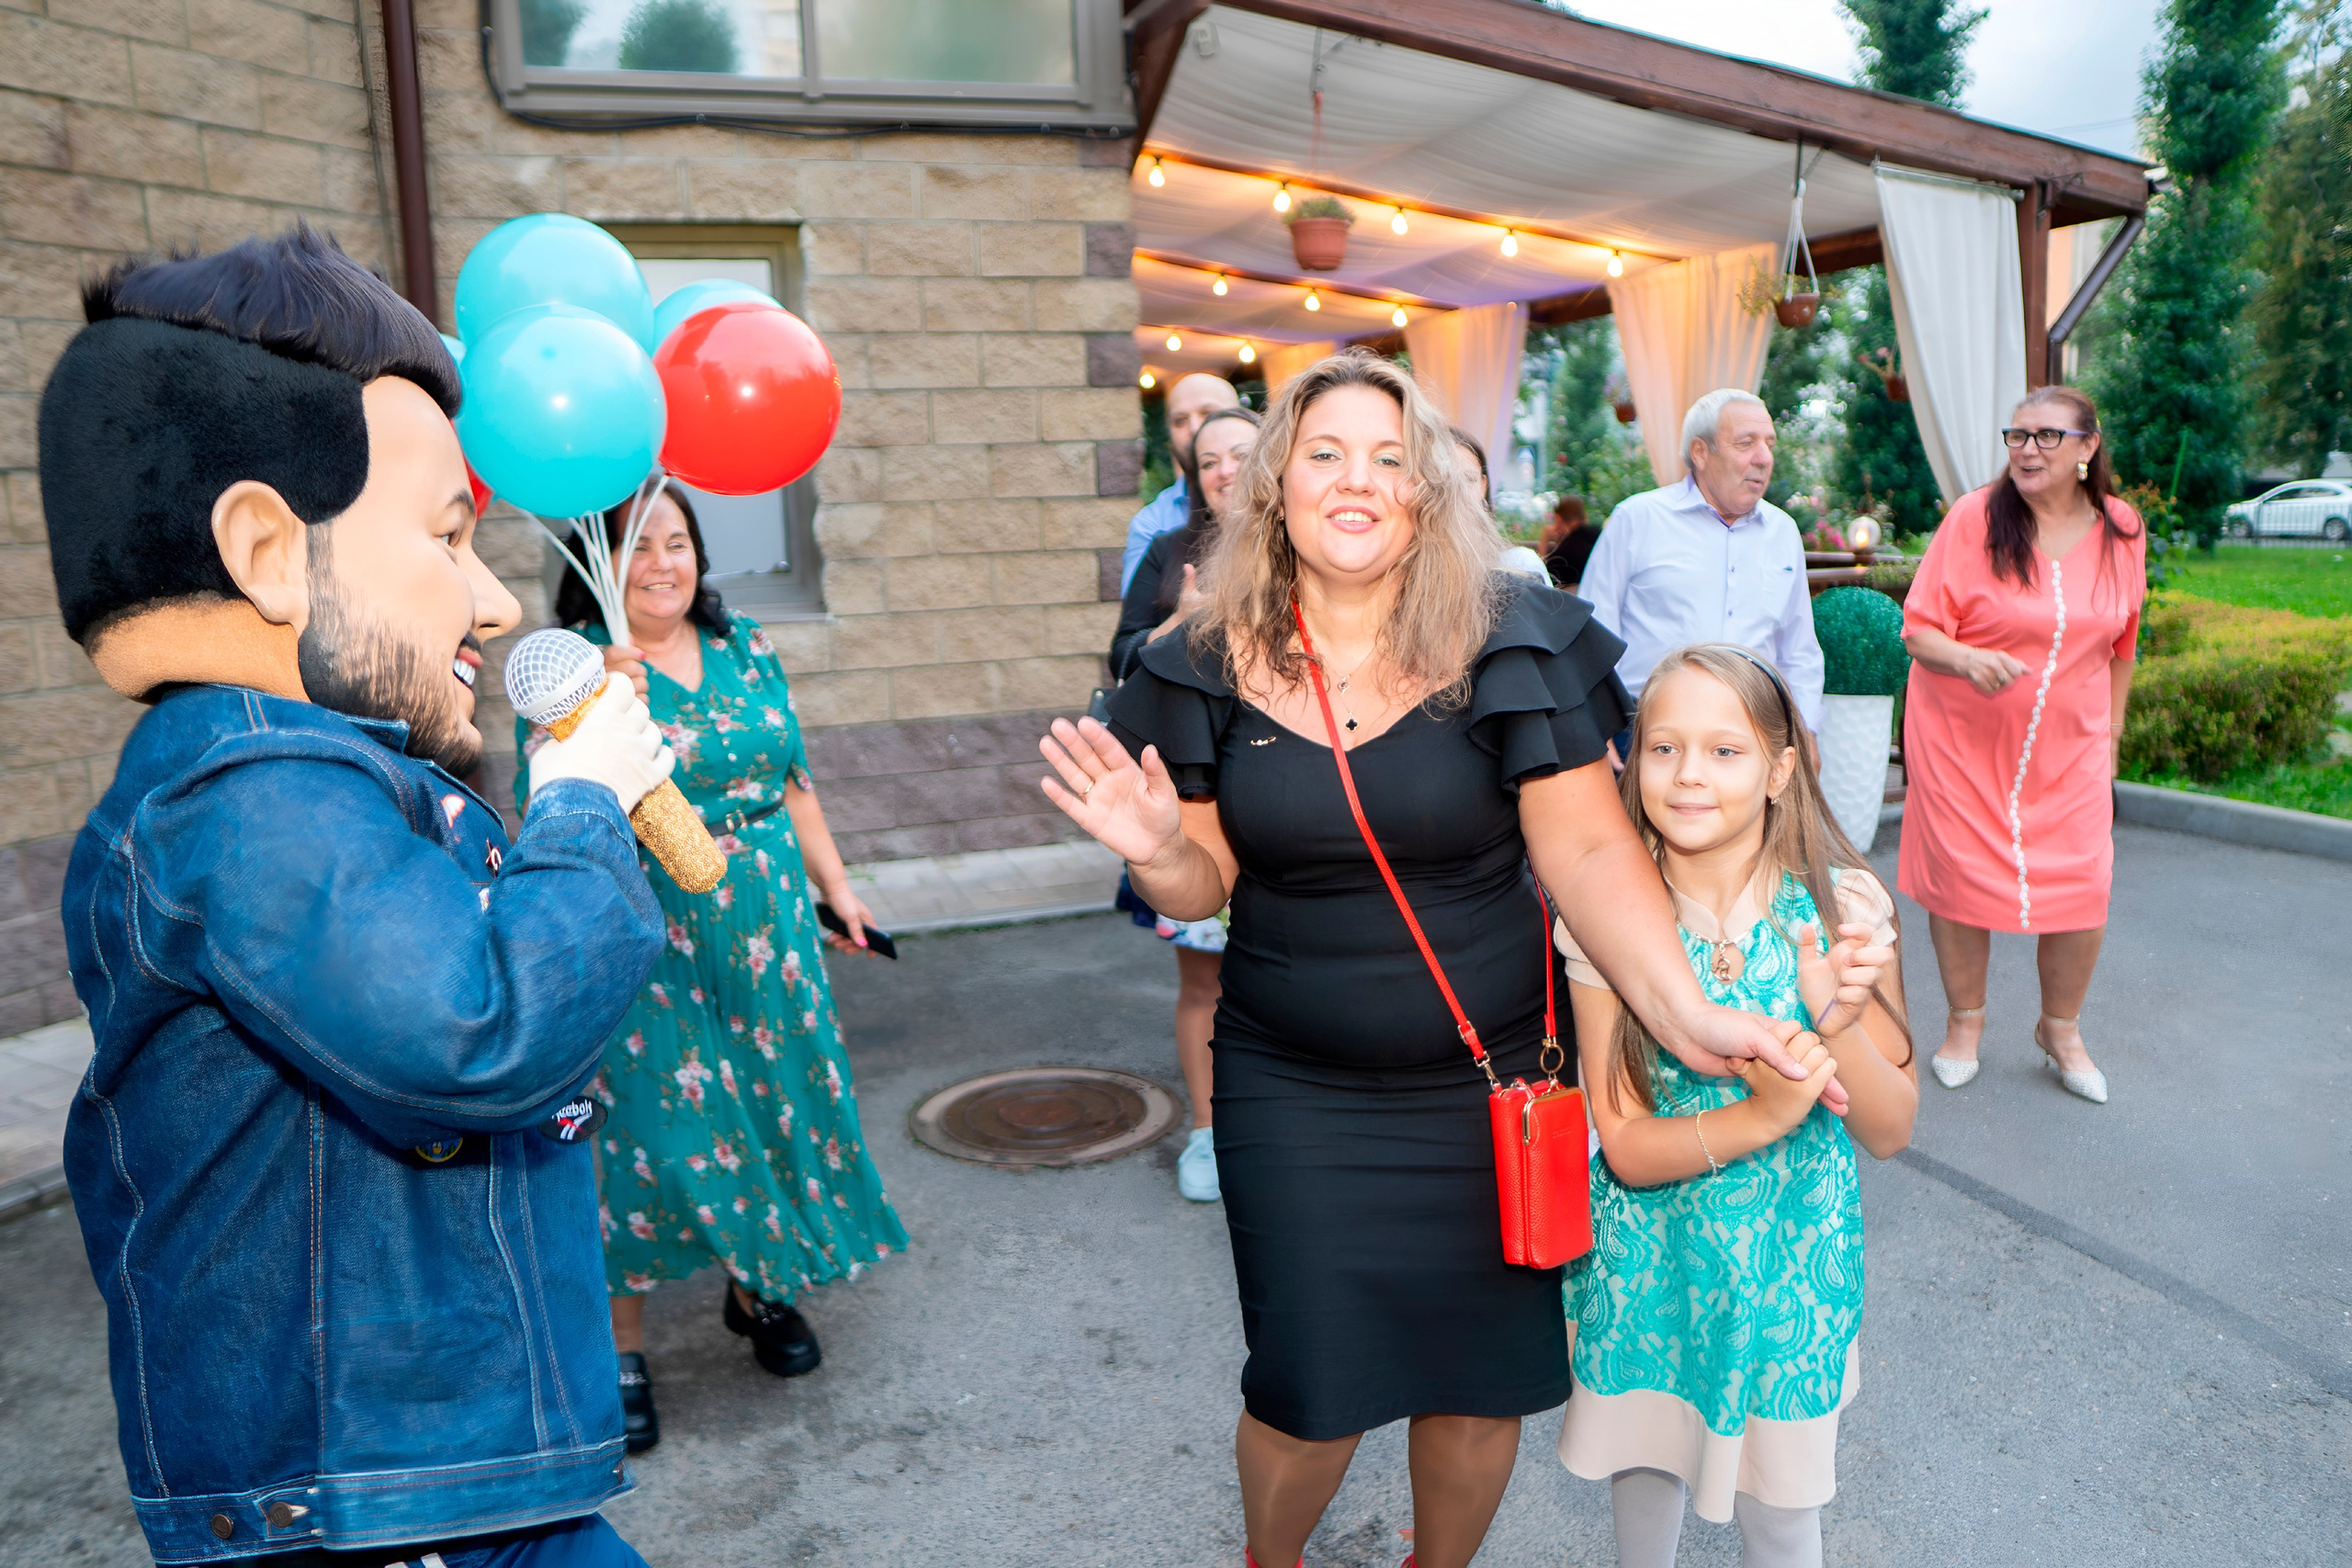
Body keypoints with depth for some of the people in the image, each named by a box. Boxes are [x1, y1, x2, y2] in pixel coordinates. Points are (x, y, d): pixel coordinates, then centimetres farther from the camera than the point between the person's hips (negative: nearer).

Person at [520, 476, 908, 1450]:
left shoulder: (745, 647, 7)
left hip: (764, 919, 5)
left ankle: (759, 1288, 36)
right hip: (644, 935, -5)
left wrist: (836, 886, 16)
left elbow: (791, 779, 15)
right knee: (647, 1120, -1)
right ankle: (620, 1348, 17)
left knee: (774, 1091, 12)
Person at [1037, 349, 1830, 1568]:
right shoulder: (1215, 664, -4)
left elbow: (1589, 850, -10)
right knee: (1311, 1398, 8)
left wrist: (1688, 1014, -23)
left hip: (1487, 1087, 0)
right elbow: (1206, 886, 3)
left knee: (1480, 1380, 13)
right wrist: (1158, 851, -19)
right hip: (1294, 1094, 0)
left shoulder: (1508, 643, -9)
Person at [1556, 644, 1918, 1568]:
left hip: (1792, 1266, 0)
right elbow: (1624, 1147, -13)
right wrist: (1763, 1117, -30)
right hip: (1651, 1266, 0)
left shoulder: (1842, 908, -14)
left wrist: (1837, 1018, -27)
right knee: (1643, 1493, 21)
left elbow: (1890, 1132, -8)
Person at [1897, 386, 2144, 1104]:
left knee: (2083, 893, 0)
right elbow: (1918, 631, -11)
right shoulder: (1972, 517, -10)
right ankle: (1964, 1023, 28)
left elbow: (2119, 641, 15)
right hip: (1962, 740, -2)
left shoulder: (2121, 531, 2)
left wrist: (2112, 730, 16)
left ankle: (2061, 1030, 26)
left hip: (2069, 746, 3)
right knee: (1959, 882, 4)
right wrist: (1969, 660, -30)